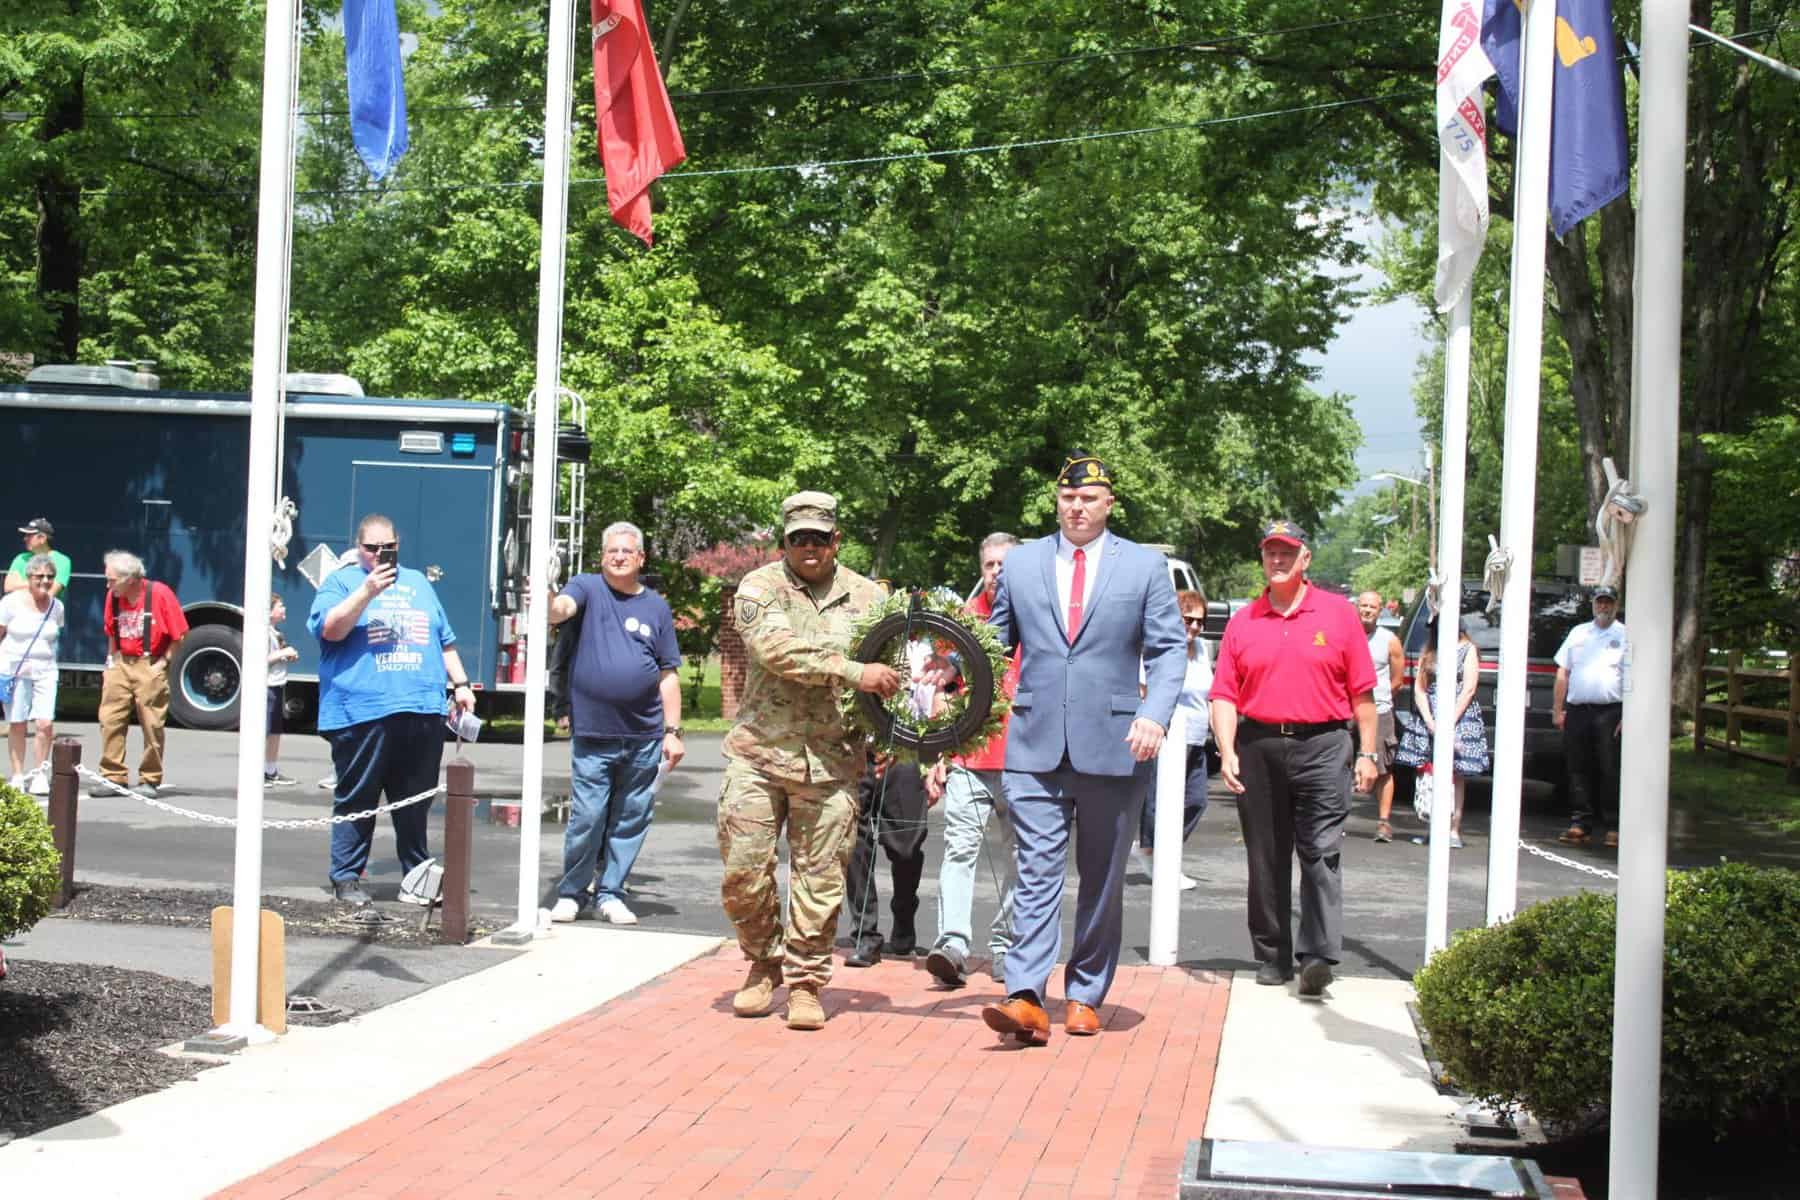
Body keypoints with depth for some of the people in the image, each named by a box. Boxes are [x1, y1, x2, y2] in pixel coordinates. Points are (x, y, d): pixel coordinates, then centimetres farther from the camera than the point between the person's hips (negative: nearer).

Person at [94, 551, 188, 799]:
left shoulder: (159, 593, -11)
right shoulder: (113, 596, 5)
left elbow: (179, 635, -7)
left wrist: (162, 662, -10)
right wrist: (111, 659, 8)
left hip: (150, 666, -5)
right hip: (121, 665, 5)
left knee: (152, 725, -1)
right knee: (110, 720, 0)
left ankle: (149, 780, 8)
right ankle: (112, 777, 7)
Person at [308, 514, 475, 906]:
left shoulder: (418, 583, 22)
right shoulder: (341, 581, 7)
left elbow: (445, 641, 24)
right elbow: (330, 629, -10)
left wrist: (460, 683, 15)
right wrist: (368, 591, -15)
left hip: (423, 712, 4)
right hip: (361, 712, -4)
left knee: (416, 802, 10)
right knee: (356, 801, -1)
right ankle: (346, 878, 5)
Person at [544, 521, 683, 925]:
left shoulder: (656, 607, 9)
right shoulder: (587, 588, 4)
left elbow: (668, 675, 10)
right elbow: (561, 609, -20)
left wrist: (673, 731, 5)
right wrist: (548, 603, -44)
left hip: (643, 738, 3)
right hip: (592, 735, -3)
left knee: (630, 820, 8)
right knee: (587, 819, -5)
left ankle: (611, 894, 20)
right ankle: (571, 892, 12)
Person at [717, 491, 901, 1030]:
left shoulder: (866, 596, 9)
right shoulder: (760, 588, 0)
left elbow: (895, 669, 13)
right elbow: (778, 648, -18)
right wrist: (853, 671, -24)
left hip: (831, 760, 1)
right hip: (760, 751, -1)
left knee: (820, 877, 2)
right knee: (744, 868, 0)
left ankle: (805, 983, 14)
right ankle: (765, 963, 22)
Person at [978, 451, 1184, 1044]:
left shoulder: (1145, 566, 5)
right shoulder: (1020, 563, 10)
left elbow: (1167, 650, 2)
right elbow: (996, 644, 17)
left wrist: (1154, 715, -14)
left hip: (1113, 746, 0)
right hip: (1036, 745, 0)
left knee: (1102, 881, 8)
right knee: (1037, 871, -8)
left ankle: (1084, 997, 19)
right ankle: (1026, 1000, -15)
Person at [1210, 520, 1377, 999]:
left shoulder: (1339, 613, 6)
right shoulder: (1242, 622, 9)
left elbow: (1362, 692, 5)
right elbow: (1224, 694, 5)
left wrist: (1367, 753, 1)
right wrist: (1227, 753, -7)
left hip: (1322, 746, -2)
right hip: (1258, 748, 2)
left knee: (1321, 851, -10)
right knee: (1266, 860, 7)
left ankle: (1319, 954, -14)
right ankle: (1272, 958, 15)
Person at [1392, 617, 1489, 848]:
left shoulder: (1468, 649, 3)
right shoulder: (1429, 651, 13)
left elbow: (1468, 690, -5)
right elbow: (1419, 688, 6)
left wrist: (1448, 723, -12)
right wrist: (1429, 721, -7)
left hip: (1458, 717, -3)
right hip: (1427, 719, 3)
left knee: (1455, 776, -4)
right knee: (1427, 774, -2)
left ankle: (1454, 830, -4)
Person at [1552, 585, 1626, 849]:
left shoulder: (1625, 636, 4)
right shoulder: (1578, 633, 17)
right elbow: (1563, 672, 18)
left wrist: (1627, 715, -11)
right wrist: (1557, 709, 11)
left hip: (1610, 712, -4)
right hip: (1577, 710, 4)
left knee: (1610, 771, -5)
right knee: (1578, 769, 5)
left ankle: (1614, 827, -1)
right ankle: (1581, 824, 11)